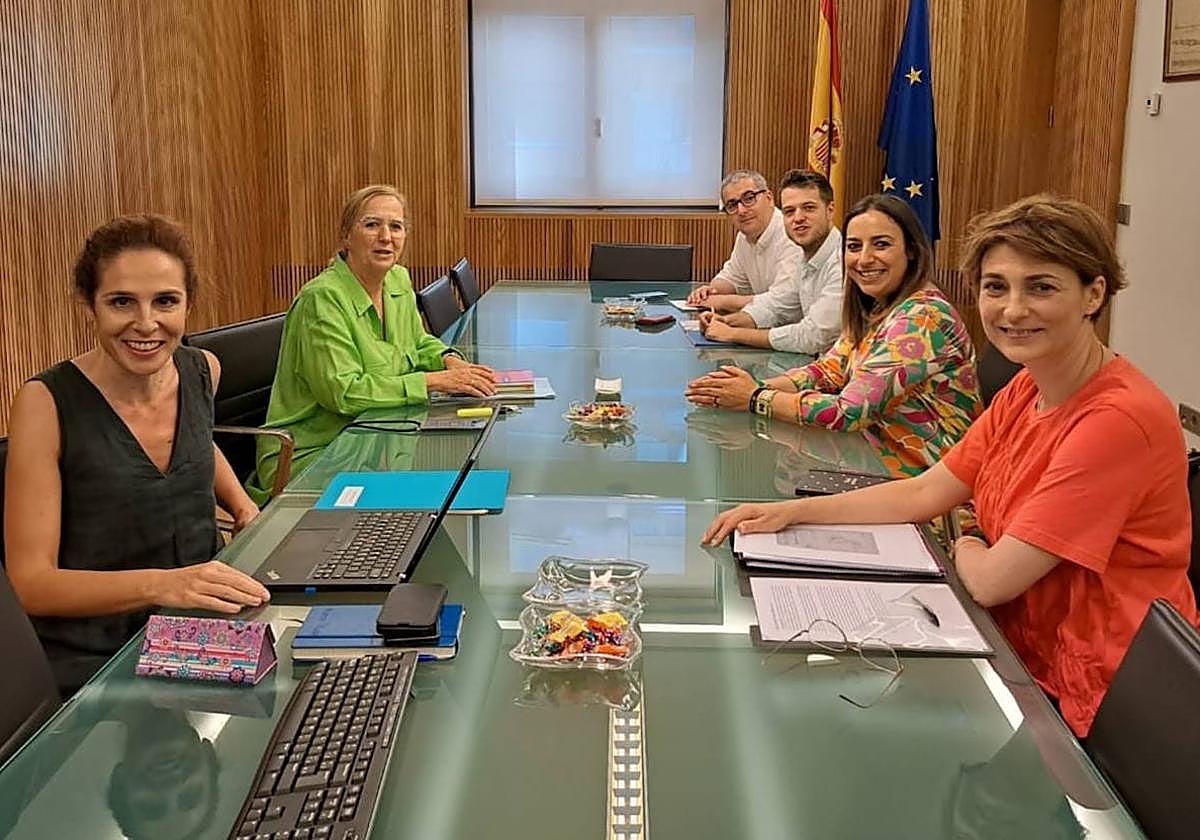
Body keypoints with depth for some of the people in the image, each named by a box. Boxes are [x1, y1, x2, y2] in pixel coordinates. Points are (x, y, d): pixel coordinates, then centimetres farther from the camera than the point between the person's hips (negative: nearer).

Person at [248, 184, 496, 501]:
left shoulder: (399, 281, 6)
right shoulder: (321, 299, -19)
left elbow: (419, 342, 22)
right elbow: (343, 392, -25)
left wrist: (450, 360, -2)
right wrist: (435, 381, -26)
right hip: (308, 455, -7)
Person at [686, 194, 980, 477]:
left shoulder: (922, 318, -22)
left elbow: (848, 412, -26)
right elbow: (828, 371, 3)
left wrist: (755, 398, -17)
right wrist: (757, 387, -15)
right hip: (883, 463, 7)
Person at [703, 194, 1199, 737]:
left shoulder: (1119, 418, -26)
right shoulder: (1025, 391, 2)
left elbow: (990, 580, -25)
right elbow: (924, 494, 5)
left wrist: (966, 548, -2)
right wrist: (791, 512, -4)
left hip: (1087, 708, -7)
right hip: (1029, 660, 7)